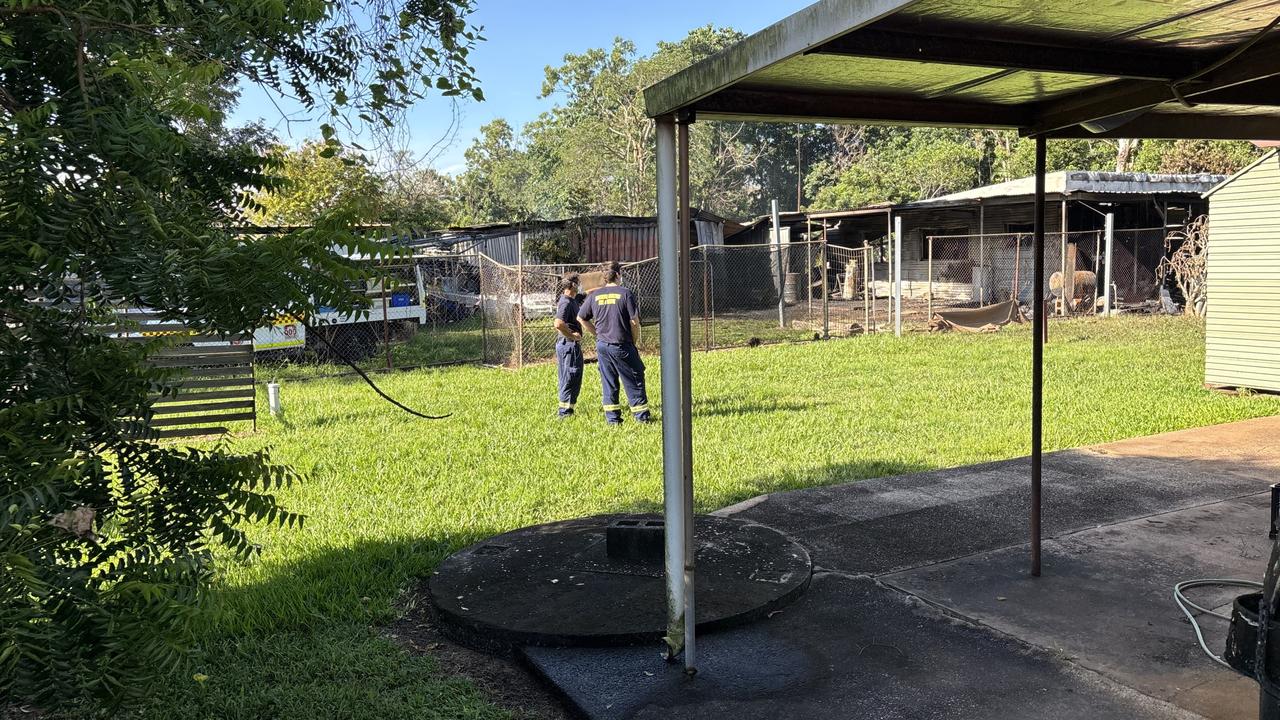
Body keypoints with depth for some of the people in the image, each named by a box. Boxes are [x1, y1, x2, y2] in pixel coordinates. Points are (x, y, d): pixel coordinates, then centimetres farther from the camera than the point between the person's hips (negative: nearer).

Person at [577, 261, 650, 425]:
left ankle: (612, 417, 13)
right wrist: (635, 341, 2)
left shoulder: (595, 295, 6)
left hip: (602, 345, 4)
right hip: (622, 345, -4)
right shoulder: (625, 293, -8)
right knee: (634, 380, 6)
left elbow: (581, 318, 13)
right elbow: (634, 321, -11)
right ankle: (642, 415, 8)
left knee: (608, 382, 11)